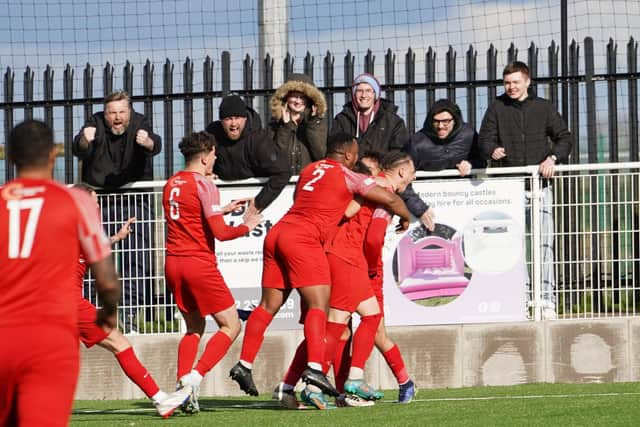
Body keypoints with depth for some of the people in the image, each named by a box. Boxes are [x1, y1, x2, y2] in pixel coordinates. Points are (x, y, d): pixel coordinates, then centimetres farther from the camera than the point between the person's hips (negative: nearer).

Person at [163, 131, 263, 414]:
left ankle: (182, 383, 2)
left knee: (194, 327, 19)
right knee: (231, 326, 2)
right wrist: (247, 226, 1)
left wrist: (222, 209, 26)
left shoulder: (171, 184, 11)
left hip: (173, 263, 7)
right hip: (200, 265, -7)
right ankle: (194, 377, -14)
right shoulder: (204, 184, -11)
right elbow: (220, 232, -16)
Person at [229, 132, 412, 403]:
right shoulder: (347, 177, 2)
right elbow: (389, 199, 2)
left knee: (269, 305, 10)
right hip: (303, 239, -7)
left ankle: (244, 365, 7)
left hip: (277, 234, 7)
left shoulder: (310, 170, 21)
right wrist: (405, 217, 23)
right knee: (319, 304, -12)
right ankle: (314, 367, -28)